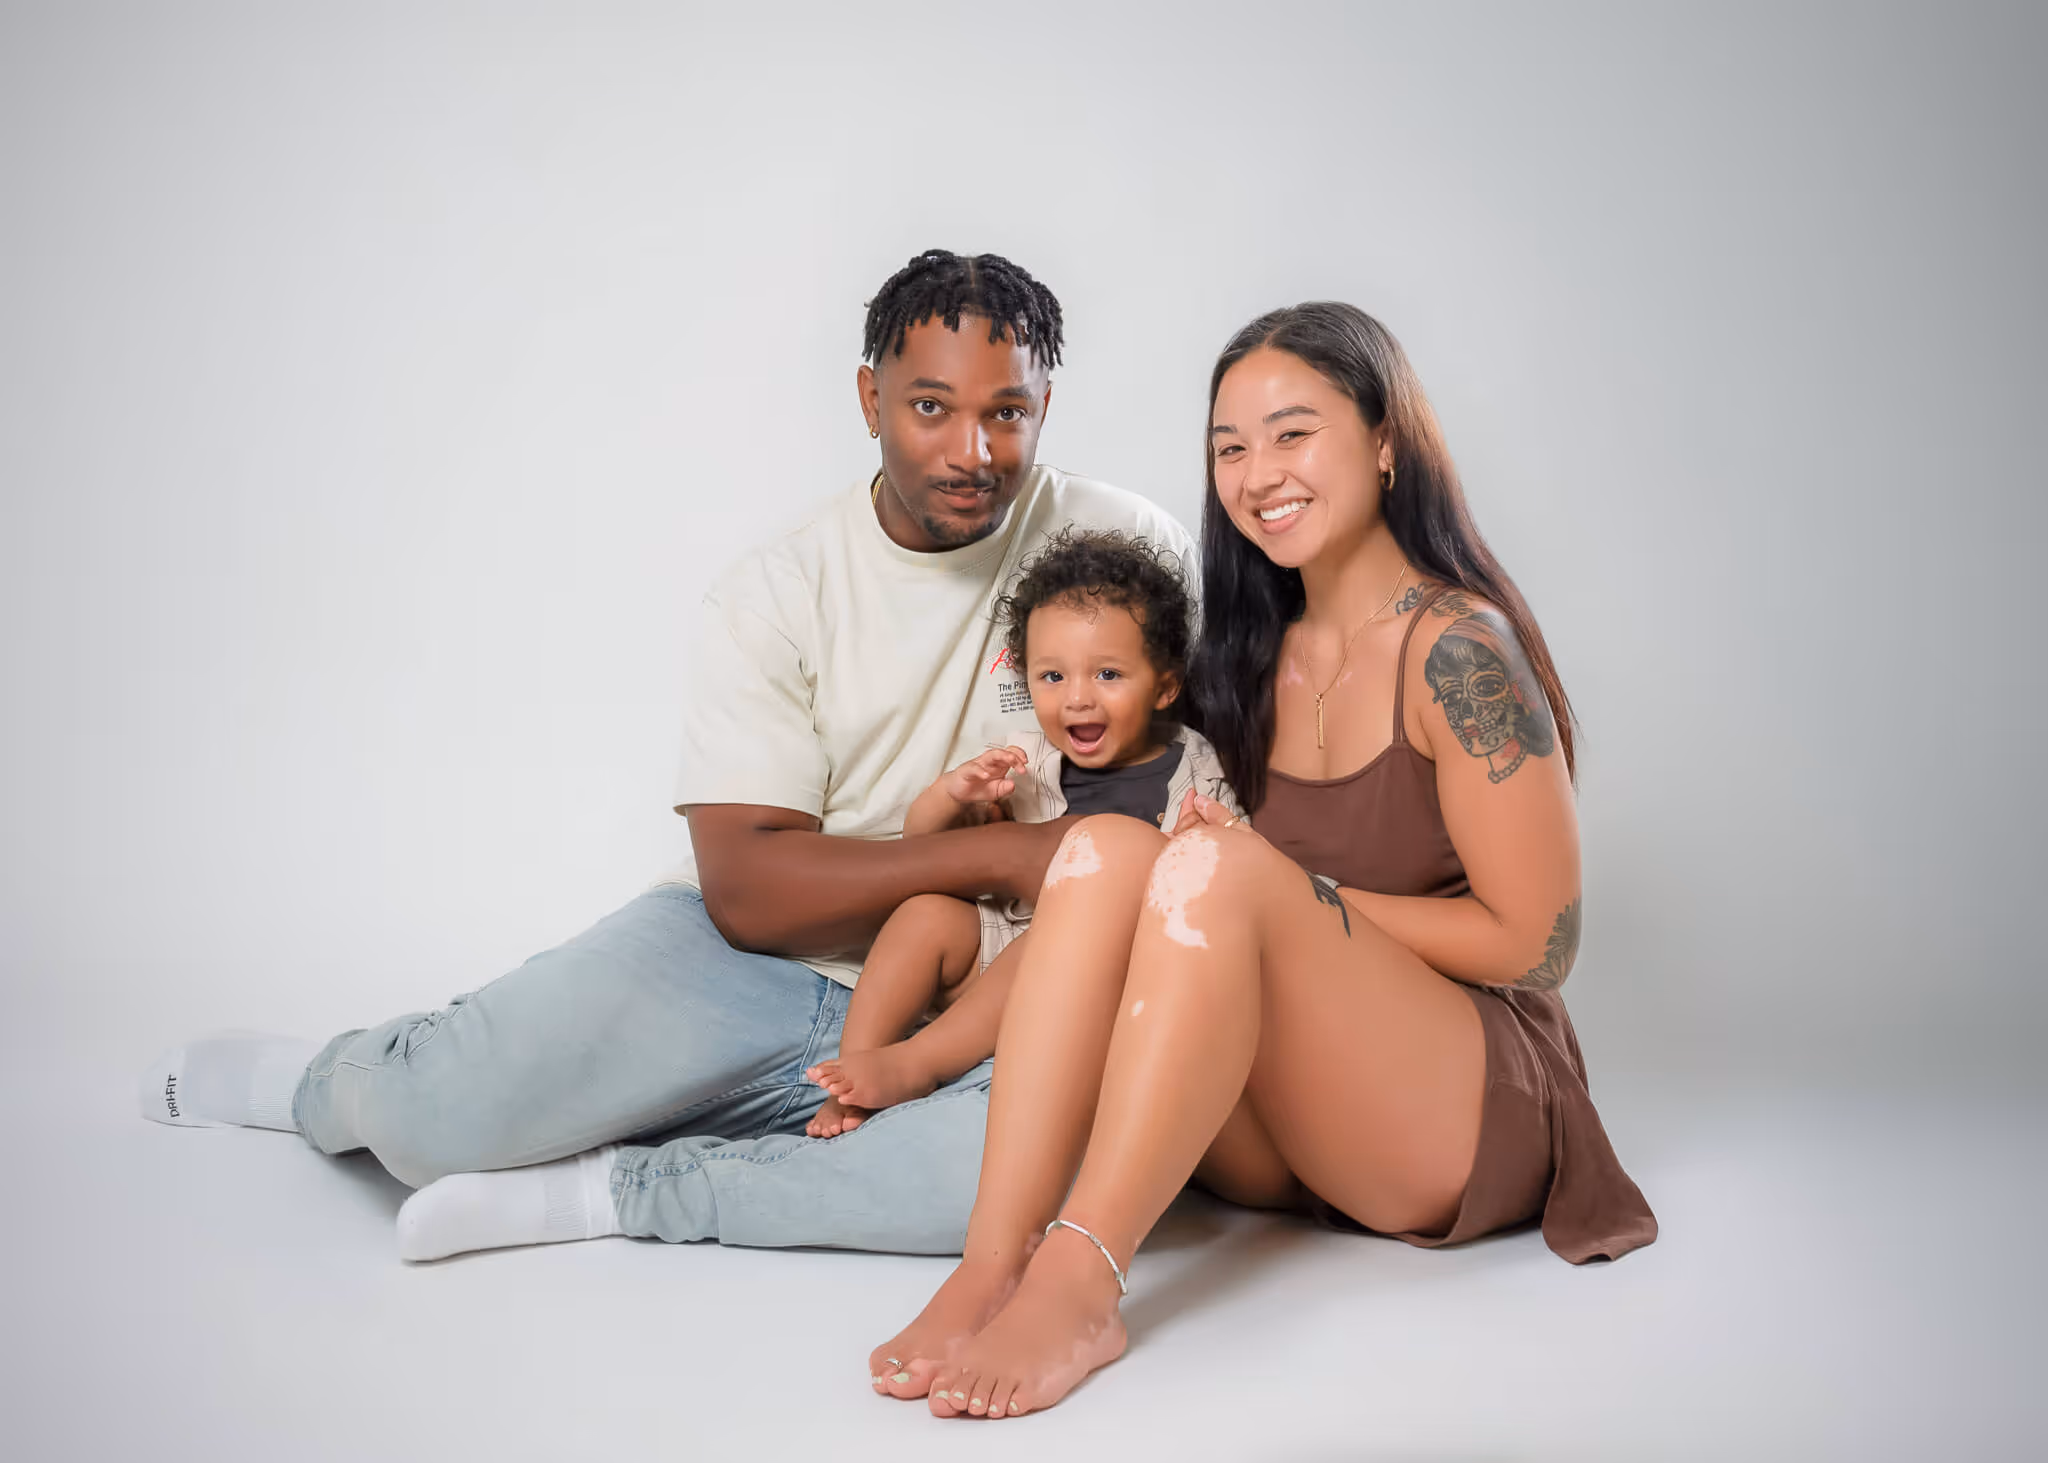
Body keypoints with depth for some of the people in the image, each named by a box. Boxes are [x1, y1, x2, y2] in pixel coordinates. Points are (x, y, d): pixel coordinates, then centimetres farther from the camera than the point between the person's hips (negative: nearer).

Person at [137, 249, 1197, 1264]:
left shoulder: (1123, 549, -1)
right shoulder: (772, 598, -3)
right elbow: (746, 891, -12)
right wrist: (1000, 854, -21)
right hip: (759, 973, 0)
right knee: (442, 1116, -24)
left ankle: (611, 1189, -20)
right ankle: (330, 1085, 18)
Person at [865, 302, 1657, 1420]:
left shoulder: (1455, 649, -10)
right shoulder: (1258, 659, 12)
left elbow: (1537, 946, -10)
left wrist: (1301, 895, -13)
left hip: (1469, 1116, -6)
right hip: (1272, 1141, 6)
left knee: (1215, 865, -29)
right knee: (1107, 844, -20)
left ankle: (1076, 1287, -35)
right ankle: (990, 1267, -33)